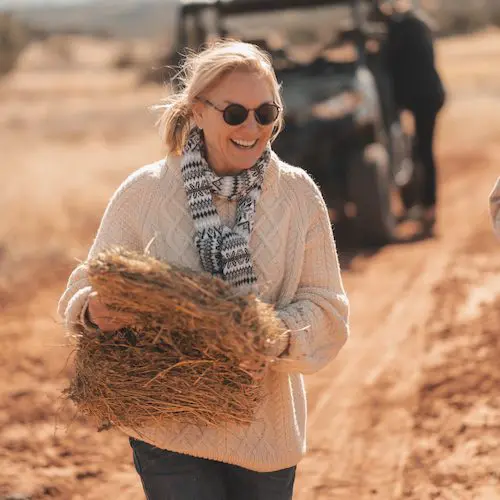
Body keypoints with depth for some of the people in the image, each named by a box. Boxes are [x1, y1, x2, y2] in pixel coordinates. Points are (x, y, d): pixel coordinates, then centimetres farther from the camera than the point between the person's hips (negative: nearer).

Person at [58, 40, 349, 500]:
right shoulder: (143, 193, -7)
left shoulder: (298, 194, -4)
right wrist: (95, 313, -24)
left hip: (267, 428, 2)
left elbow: (326, 307, -2)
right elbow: (89, 286, 0)